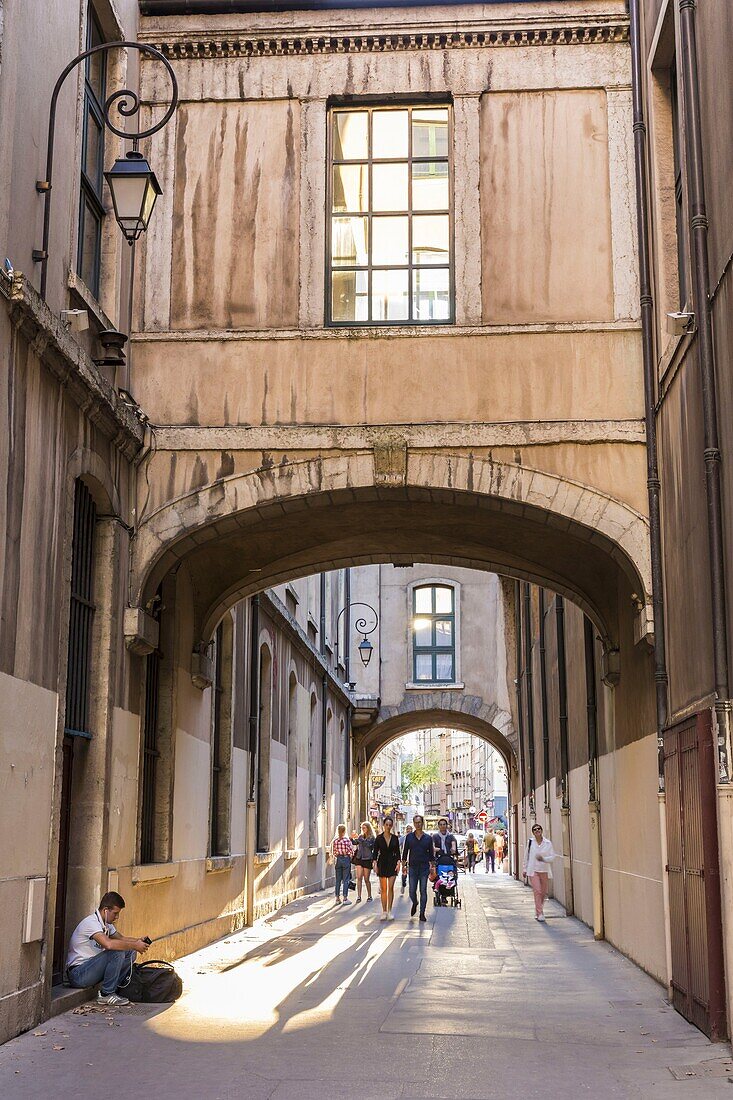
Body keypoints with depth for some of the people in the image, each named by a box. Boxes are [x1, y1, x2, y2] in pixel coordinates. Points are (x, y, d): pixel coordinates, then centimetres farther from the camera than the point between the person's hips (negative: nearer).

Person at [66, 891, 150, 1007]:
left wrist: (137, 940, 0)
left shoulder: (106, 923, 9)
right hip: (78, 974, -9)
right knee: (117, 952, -26)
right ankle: (106, 994, -14)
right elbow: (109, 944, -37)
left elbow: (121, 938, 22)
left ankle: (113, 988, 1)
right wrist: (135, 945, -27)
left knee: (130, 953, 2)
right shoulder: (91, 923, -22)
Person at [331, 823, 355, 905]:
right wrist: (350, 856, 11)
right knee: (346, 879, 2)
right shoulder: (347, 840, -11)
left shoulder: (334, 841, -2)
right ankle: (345, 898, 1)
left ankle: (337, 898, 13)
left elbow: (333, 852, 2)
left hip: (338, 859, 3)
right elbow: (351, 851, -8)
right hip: (346, 859, -3)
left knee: (338, 880, 10)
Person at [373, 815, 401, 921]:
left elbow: (397, 852, 7)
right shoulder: (379, 838, 1)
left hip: (392, 863, 0)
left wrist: (398, 863, -5)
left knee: (390, 888, -8)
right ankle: (384, 911, 8)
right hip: (382, 863, 0)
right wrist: (375, 864, -8)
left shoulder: (395, 838, 4)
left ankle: (389, 911, -6)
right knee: (383, 889, 2)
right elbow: (375, 852, 1)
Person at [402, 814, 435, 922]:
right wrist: (403, 865, 3)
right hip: (413, 867, 0)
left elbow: (431, 854, 8)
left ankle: (422, 913, 6)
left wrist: (432, 867, 3)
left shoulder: (428, 838, 5)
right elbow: (405, 852, 8)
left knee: (423, 891, -1)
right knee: (412, 891, 0)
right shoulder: (409, 837, 5)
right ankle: (414, 904, 32)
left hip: (424, 867, 0)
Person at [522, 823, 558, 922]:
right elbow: (526, 856, 10)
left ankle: (538, 911, 27)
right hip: (533, 870, -1)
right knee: (537, 891, -11)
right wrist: (524, 869, 12)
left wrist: (543, 858, -18)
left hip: (544, 871, 1)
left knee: (543, 892, 9)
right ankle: (540, 913, -8)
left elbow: (553, 856, 0)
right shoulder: (530, 842, 0)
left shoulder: (548, 843, -2)